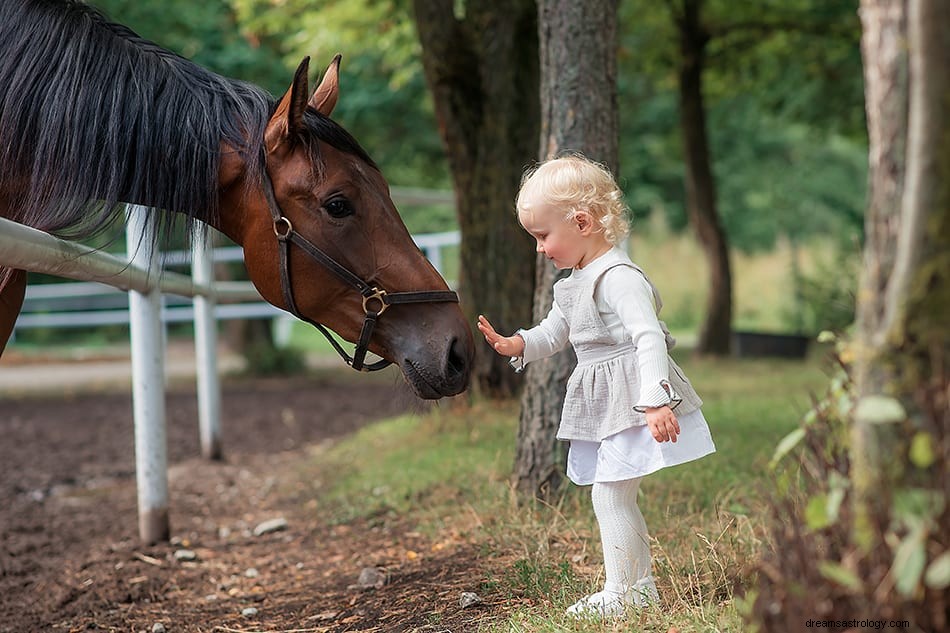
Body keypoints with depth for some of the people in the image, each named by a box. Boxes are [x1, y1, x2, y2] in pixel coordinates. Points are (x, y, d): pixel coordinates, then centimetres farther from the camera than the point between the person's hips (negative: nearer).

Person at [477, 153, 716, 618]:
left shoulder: (619, 277, -18)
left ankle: (621, 593, -1)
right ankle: (641, 587, 23)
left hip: (632, 402, -10)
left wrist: (655, 400, -35)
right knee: (614, 497, 14)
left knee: (610, 493, -9)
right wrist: (517, 345, 3)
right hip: (603, 406, 10)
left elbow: (650, 338, -27)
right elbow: (553, 334, 24)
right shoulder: (573, 283, 13)